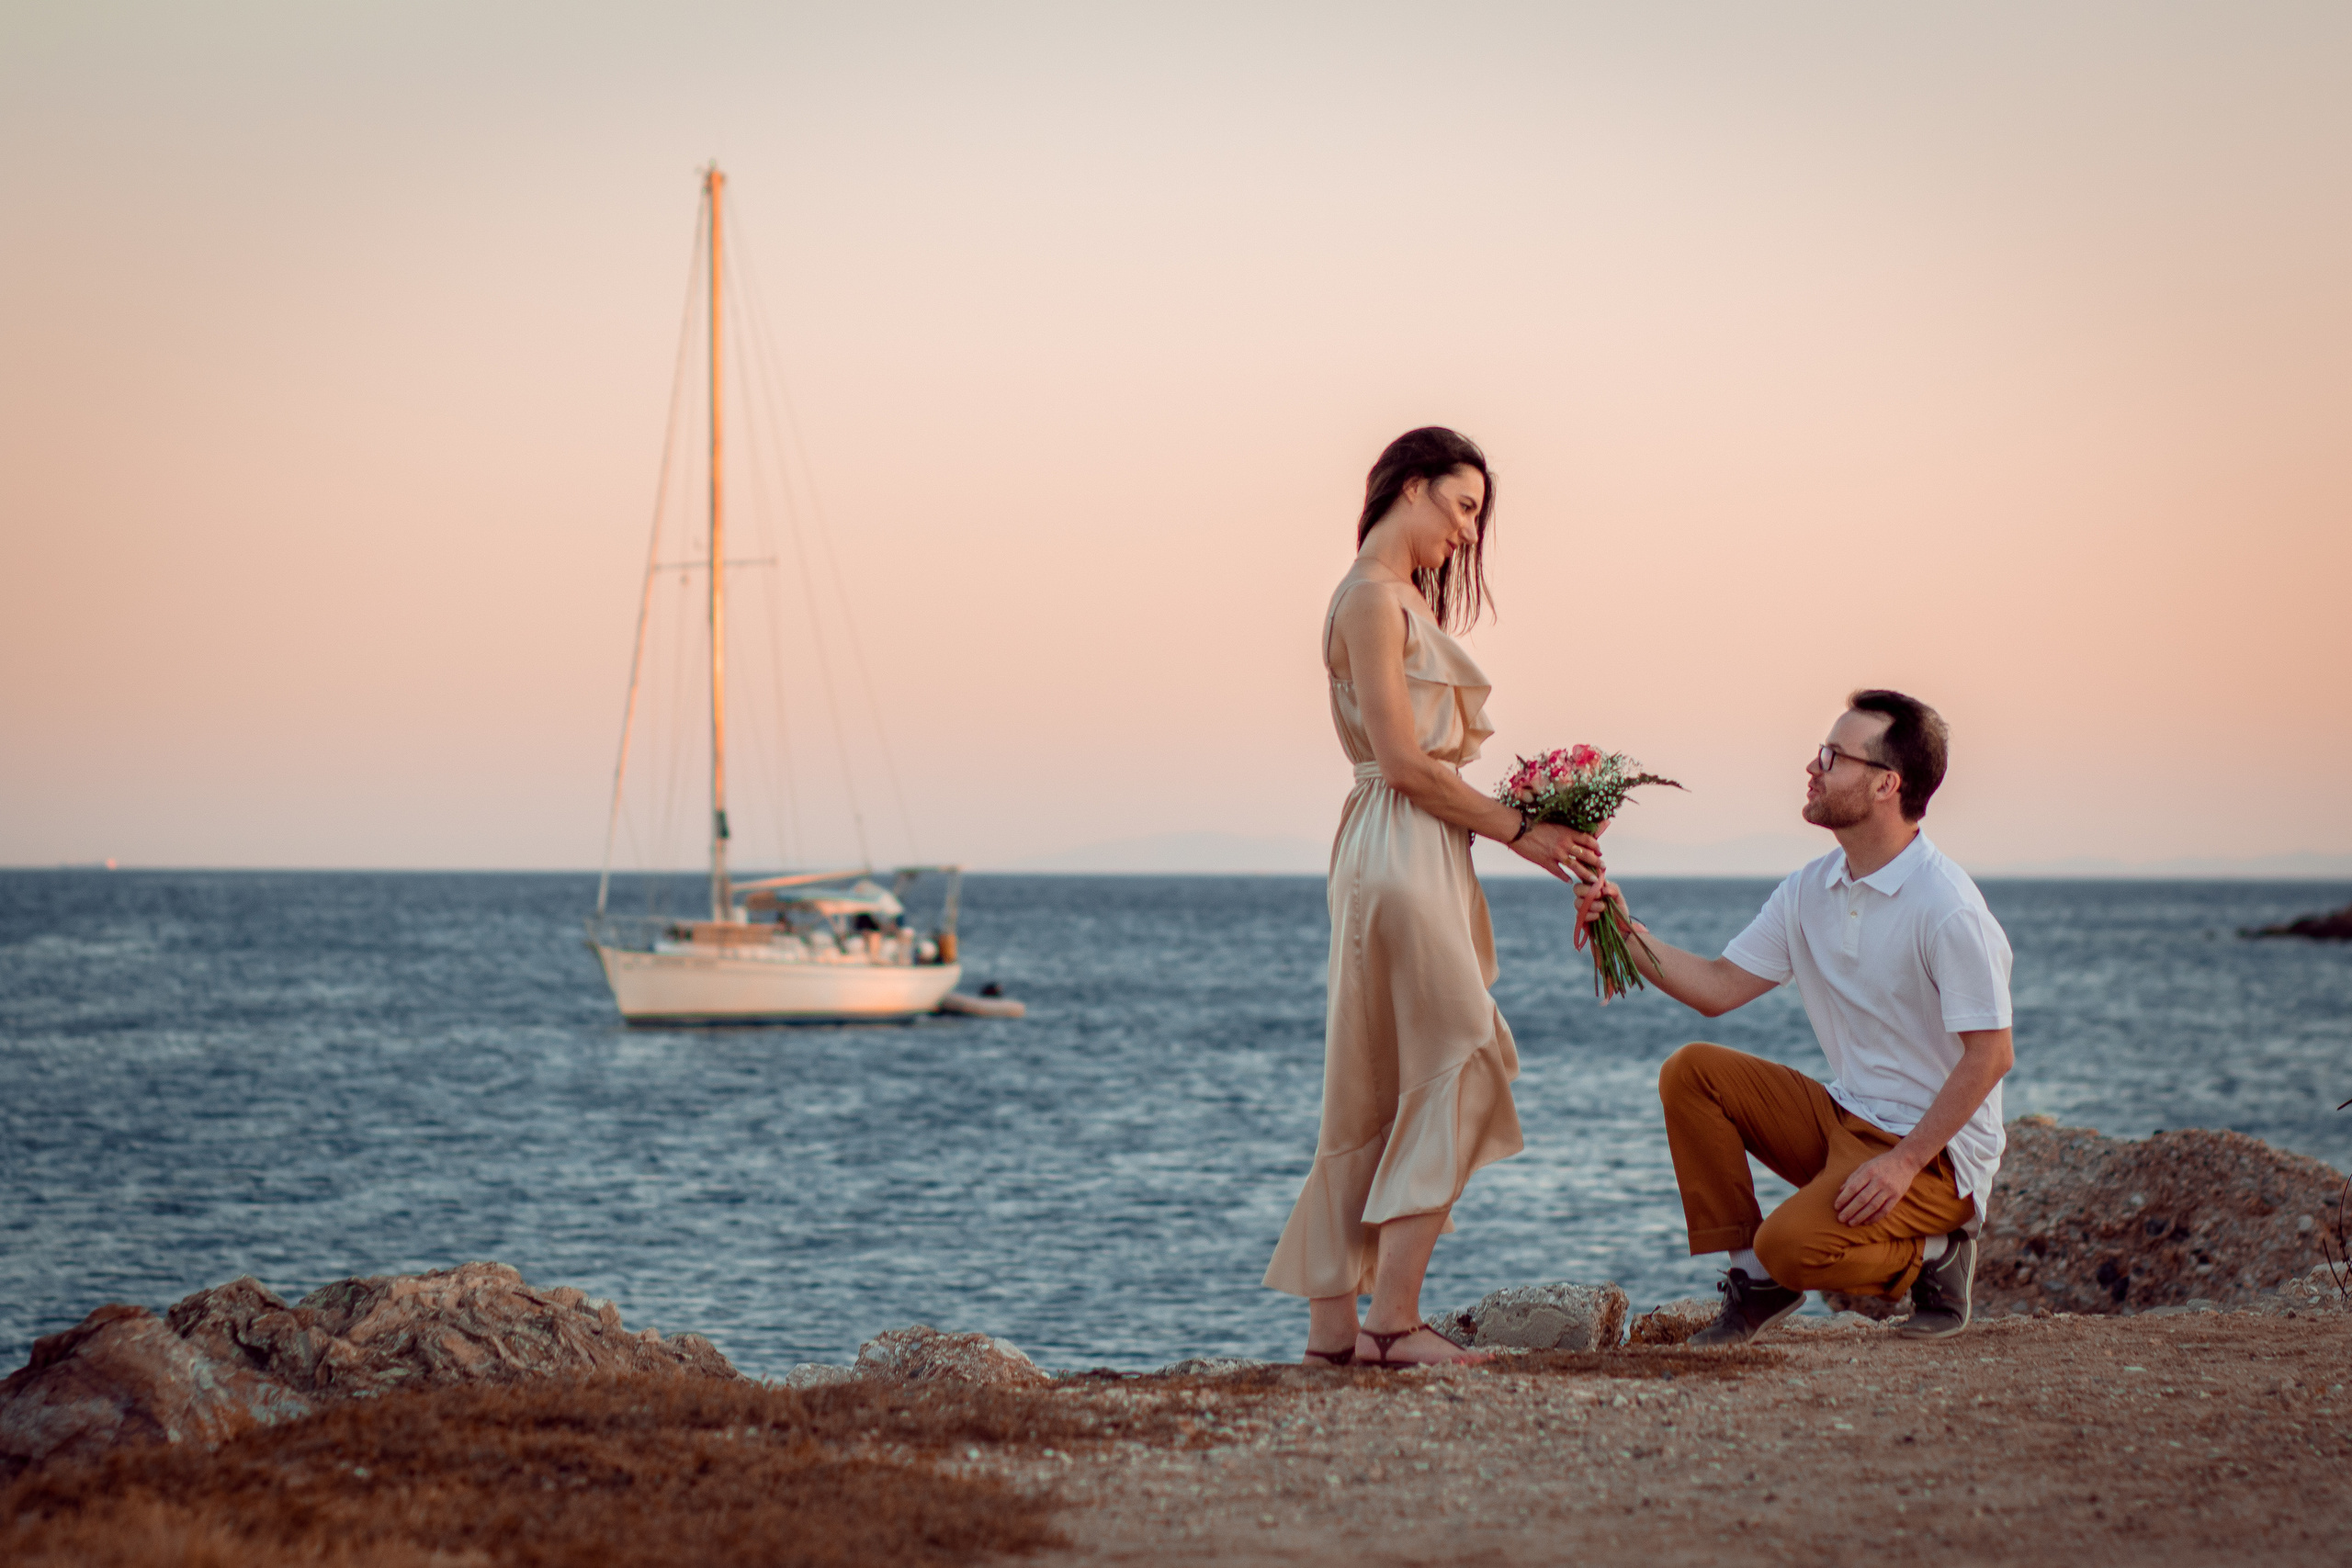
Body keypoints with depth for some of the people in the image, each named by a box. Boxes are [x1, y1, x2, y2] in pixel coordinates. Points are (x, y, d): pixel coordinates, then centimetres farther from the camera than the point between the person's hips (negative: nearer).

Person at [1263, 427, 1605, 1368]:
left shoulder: (1404, 597, 20)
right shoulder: (1372, 598, -11)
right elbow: (1404, 761, -16)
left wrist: (1528, 825, 8)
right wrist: (1518, 832, -10)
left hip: (1423, 856, 10)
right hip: (1400, 856, -10)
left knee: (1378, 1097, 9)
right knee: (1454, 1070, -10)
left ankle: (1334, 1318, 11)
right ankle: (1393, 1319, -9)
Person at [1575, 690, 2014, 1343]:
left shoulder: (1946, 908, -20)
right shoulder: (1810, 892, 5)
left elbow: (1990, 1054, -21)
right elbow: (1719, 988, 7)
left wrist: (1905, 1162, -25)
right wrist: (1627, 934, -6)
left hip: (1937, 1149, -8)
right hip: (1845, 1119, 8)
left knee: (1792, 1245, -29)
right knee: (1690, 1071, -4)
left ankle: (1935, 1256, 0)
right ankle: (1755, 1280, 2)